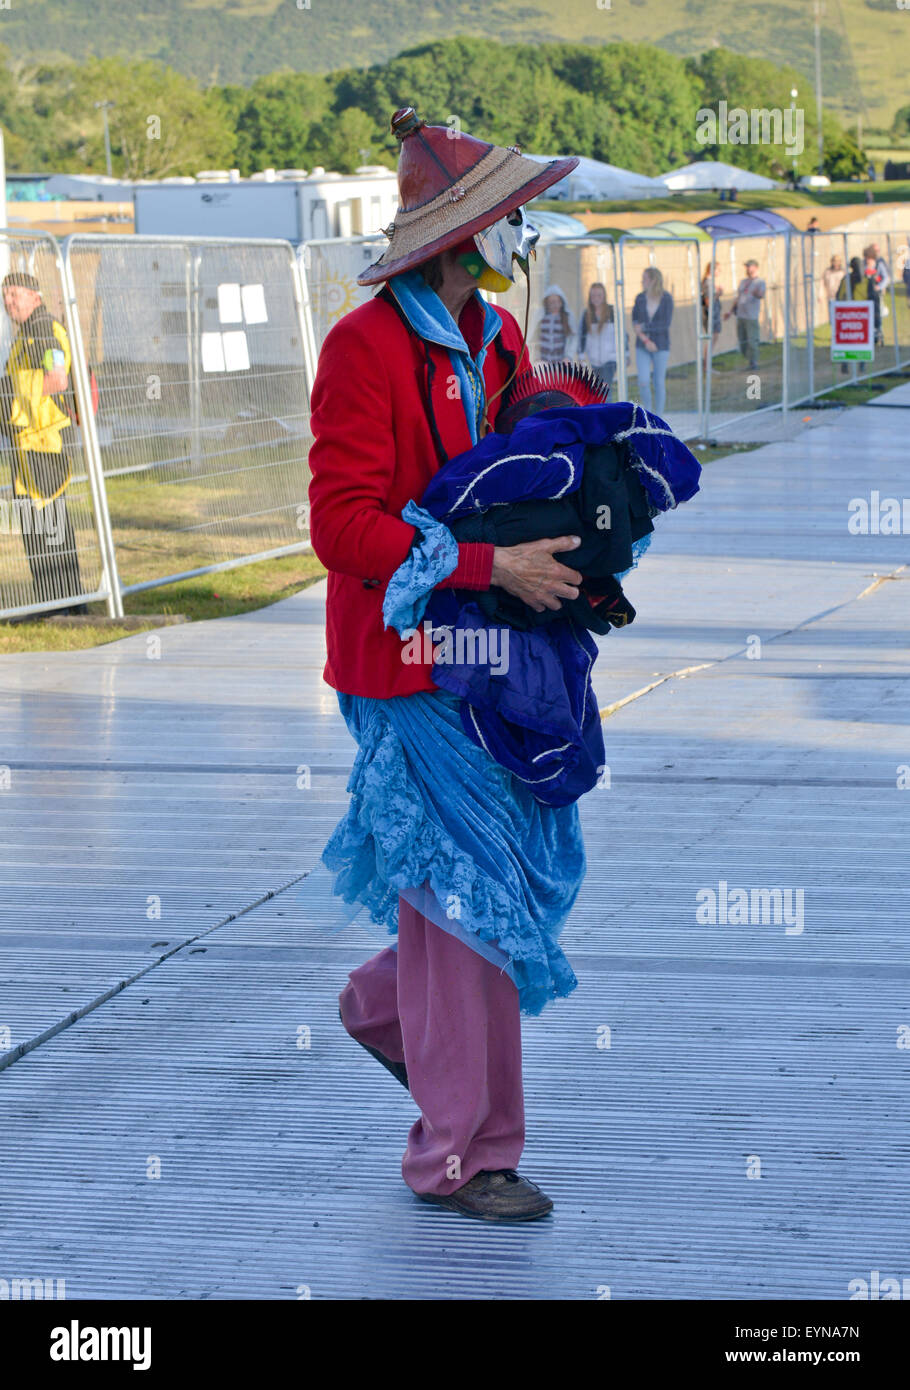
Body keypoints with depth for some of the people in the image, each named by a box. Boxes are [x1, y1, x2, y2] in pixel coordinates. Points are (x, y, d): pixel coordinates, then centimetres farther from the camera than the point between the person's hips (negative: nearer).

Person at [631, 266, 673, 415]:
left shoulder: (667, 298, -10)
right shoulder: (640, 298, -1)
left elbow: (666, 323, -14)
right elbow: (635, 323, -3)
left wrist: (645, 327, -15)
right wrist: (645, 340, -16)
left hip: (661, 346, -2)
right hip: (642, 347, 2)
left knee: (659, 383, 2)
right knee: (643, 382, -11)